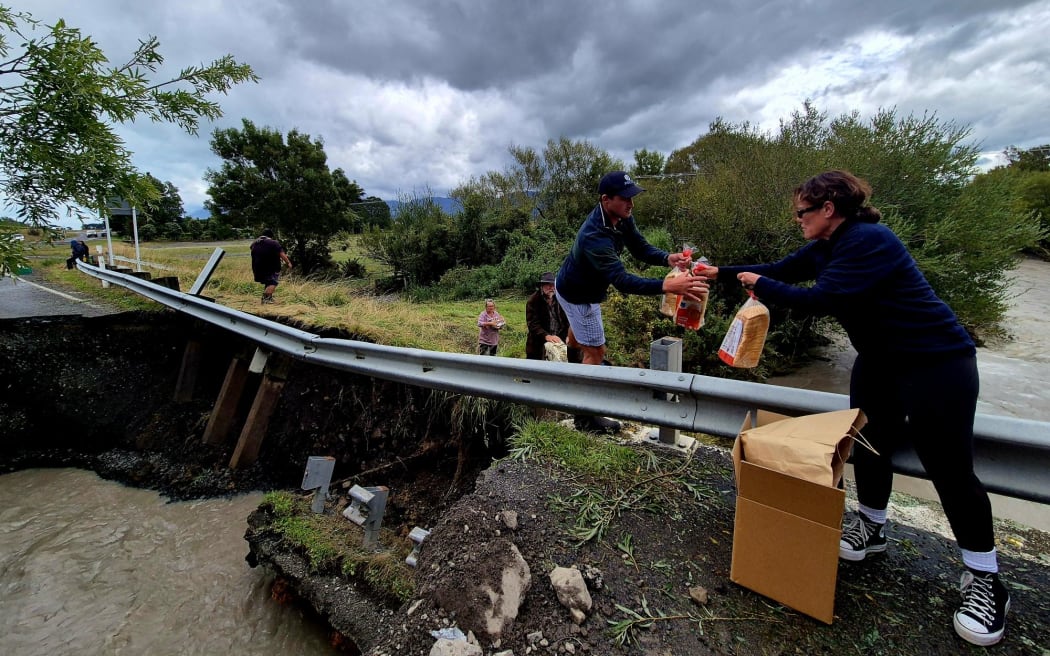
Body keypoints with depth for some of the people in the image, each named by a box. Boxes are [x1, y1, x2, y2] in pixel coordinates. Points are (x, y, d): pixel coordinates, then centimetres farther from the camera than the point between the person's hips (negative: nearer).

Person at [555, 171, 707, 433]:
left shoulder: (621, 217, -14)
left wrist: (668, 258, -32)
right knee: (595, 352, -3)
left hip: (576, 283, 9)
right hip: (578, 295, -9)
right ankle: (585, 418, 11)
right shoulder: (594, 237, -41)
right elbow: (622, 281, -49)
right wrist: (667, 285, -60)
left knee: (580, 326, 34)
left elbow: (640, 248, -13)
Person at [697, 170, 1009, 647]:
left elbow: (820, 300, -30)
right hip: (879, 358, 8)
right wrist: (722, 272, 10)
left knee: (949, 467, -3)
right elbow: (779, 270, 12)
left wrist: (761, 286, -18)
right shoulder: (825, 247, 4)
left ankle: (985, 581, 15)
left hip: (937, 362, -8)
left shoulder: (869, 241, -24)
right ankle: (871, 528, 28)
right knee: (869, 444, 10)